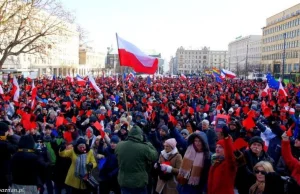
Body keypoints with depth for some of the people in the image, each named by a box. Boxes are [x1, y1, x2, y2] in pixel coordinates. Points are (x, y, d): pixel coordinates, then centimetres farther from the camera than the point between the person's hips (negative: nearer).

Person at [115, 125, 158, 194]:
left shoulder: (119, 146, -7)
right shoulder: (144, 148, -21)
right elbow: (155, 157, -6)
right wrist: (149, 145, 8)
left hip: (124, 182, 4)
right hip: (140, 182, -3)